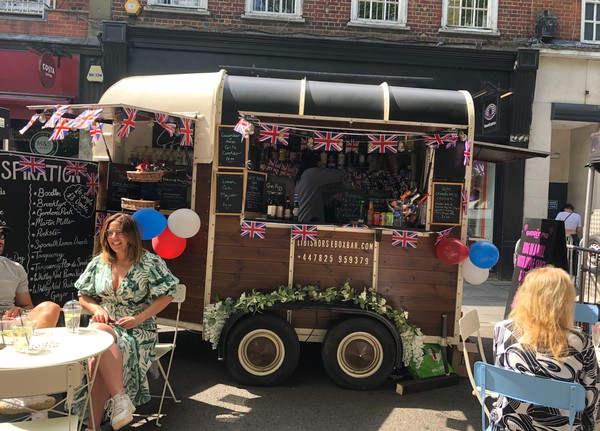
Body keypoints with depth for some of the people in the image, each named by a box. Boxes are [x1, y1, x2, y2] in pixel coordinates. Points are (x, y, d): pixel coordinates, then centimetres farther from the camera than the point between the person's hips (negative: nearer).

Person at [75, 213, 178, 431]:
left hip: (138, 329, -4)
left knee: (97, 360, -31)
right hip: (104, 324, 4)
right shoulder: (98, 263, 11)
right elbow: (84, 296, 18)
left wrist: (138, 318, -13)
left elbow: (166, 296, -5)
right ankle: (120, 399, -36)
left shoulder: (150, 262, -3)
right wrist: (98, 310, -4)